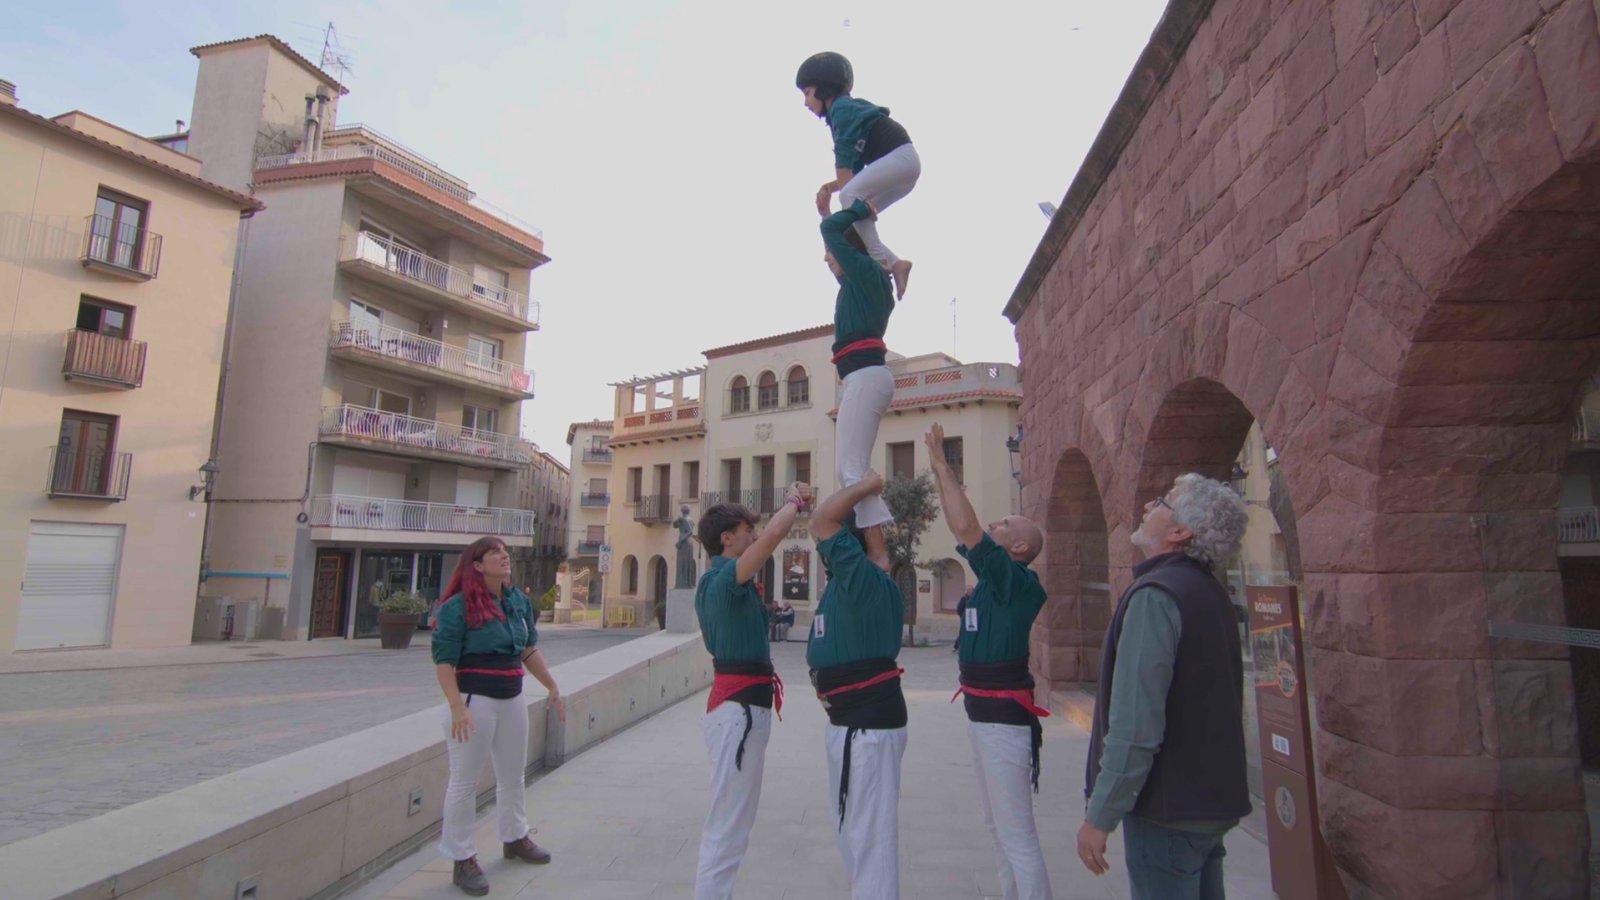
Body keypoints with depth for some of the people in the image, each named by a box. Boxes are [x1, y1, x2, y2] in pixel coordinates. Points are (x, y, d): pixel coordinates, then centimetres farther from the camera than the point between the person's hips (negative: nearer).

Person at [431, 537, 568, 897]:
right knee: (465, 781, 6)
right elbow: (444, 661, -18)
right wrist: (457, 707, -26)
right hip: (474, 701, -7)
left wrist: (552, 687, 14)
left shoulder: (519, 600, 4)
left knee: (513, 774, 21)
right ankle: (463, 860, 22)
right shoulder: (457, 606, -15)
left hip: (512, 700, 7)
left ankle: (514, 838, 41)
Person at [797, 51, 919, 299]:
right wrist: (829, 187, 3)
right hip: (904, 164, 9)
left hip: (901, 157, -9)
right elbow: (854, 171, 18)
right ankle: (894, 264, -2)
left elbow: (844, 159, -14)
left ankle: (879, 259, -24)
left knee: (850, 195, -22)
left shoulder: (841, 107, -6)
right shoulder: (846, 111, 23)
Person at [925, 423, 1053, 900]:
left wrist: (941, 464, -21)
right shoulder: (994, 579, 9)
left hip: (1003, 717, -10)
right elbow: (963, 530, 13)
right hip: (982, 713, 10)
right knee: (997, 828, 21)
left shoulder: (1017, 581, -16)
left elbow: (966, 529, -26)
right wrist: (942, 473, 9)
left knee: (1017, 835, -2)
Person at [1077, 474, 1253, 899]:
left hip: (1168, 807, -9)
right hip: (1213, 798, 9)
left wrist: (1099, 816, -19)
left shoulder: (1156, 596, -23)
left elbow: (1134, 725, -27)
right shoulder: (1211, 593, 8)